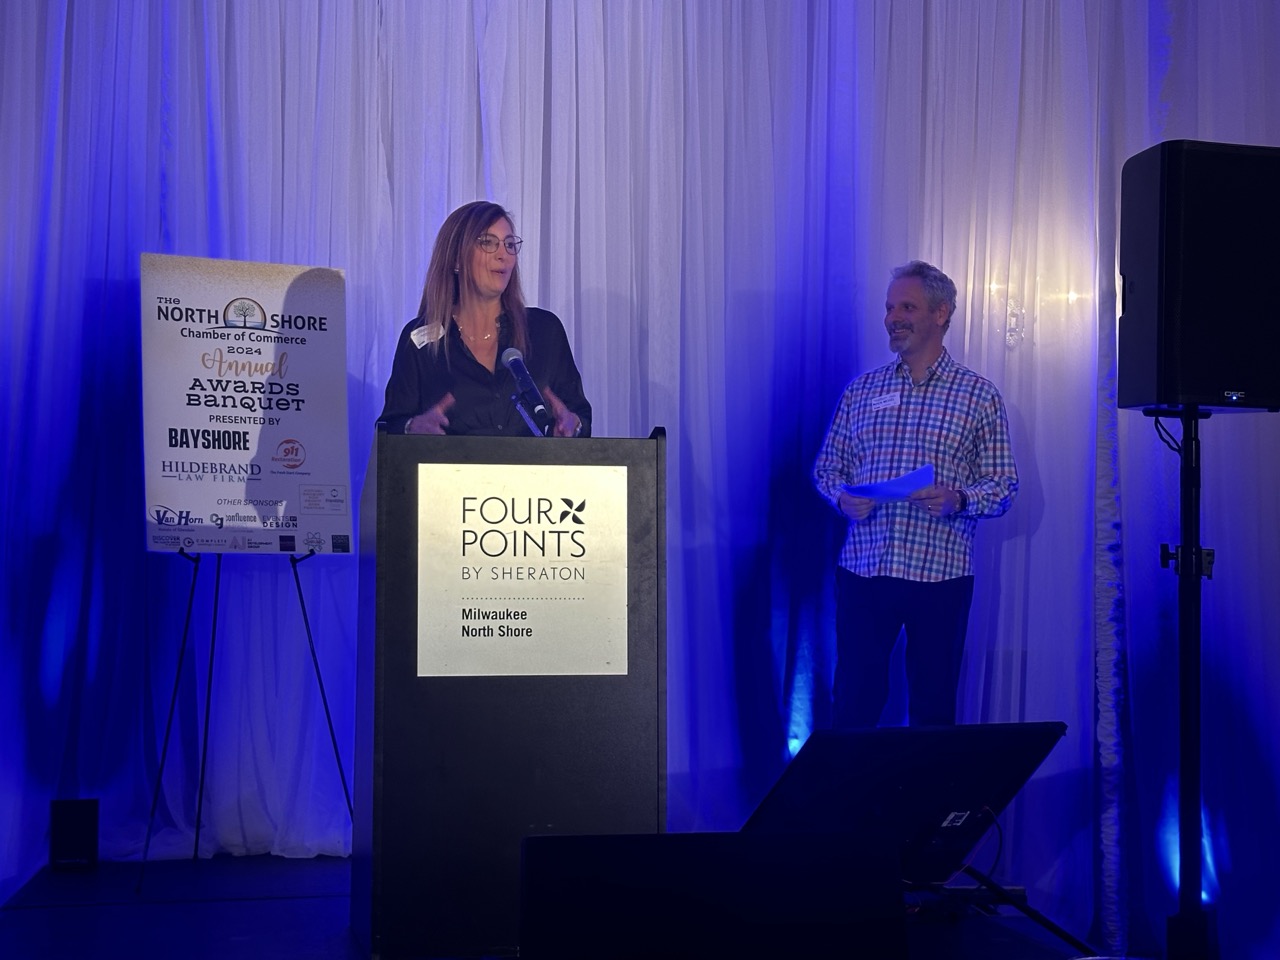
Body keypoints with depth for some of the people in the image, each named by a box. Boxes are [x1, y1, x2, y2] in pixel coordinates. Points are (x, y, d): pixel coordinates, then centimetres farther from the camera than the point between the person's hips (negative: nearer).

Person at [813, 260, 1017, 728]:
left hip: (940, 574, -2)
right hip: (863, 568, 2)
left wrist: (958, 500, -17)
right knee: (854, 702, 3)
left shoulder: (979, 395, 4)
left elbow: (1003, 485, 2)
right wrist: (842, 498, -7)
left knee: (933, 708, 6)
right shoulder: (861, 390, 11)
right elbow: (826, 466, 15)